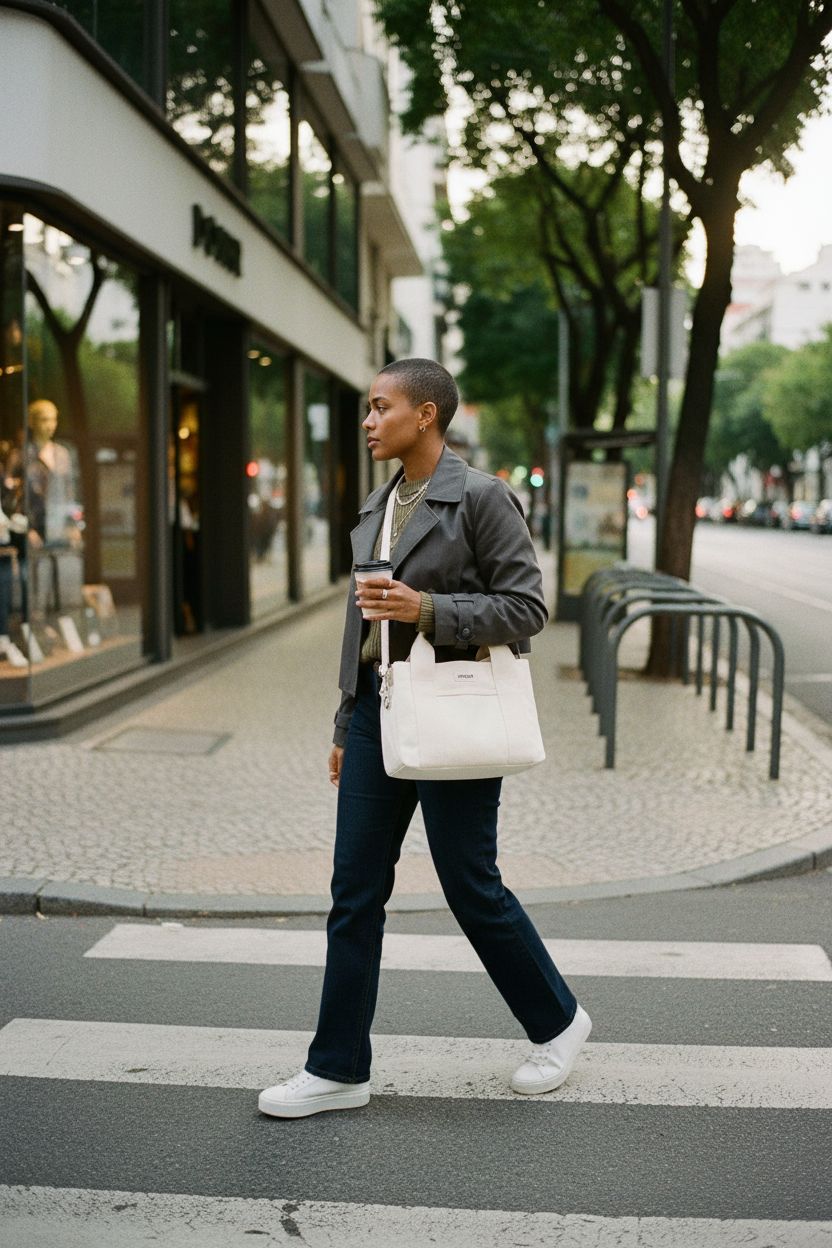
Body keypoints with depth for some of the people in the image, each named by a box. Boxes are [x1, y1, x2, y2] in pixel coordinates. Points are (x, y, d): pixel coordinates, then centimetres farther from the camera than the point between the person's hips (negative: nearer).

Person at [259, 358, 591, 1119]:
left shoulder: (482, 498, -9)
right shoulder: (379, 508, 13)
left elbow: (526, 608, -12)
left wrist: (428, 609, -23)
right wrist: (346, 724, 18)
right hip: (378, 707, 7)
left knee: (470, 885, 3)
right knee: (356, 888, 6)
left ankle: (557, 1021, 28)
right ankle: (339, 1069, 17)